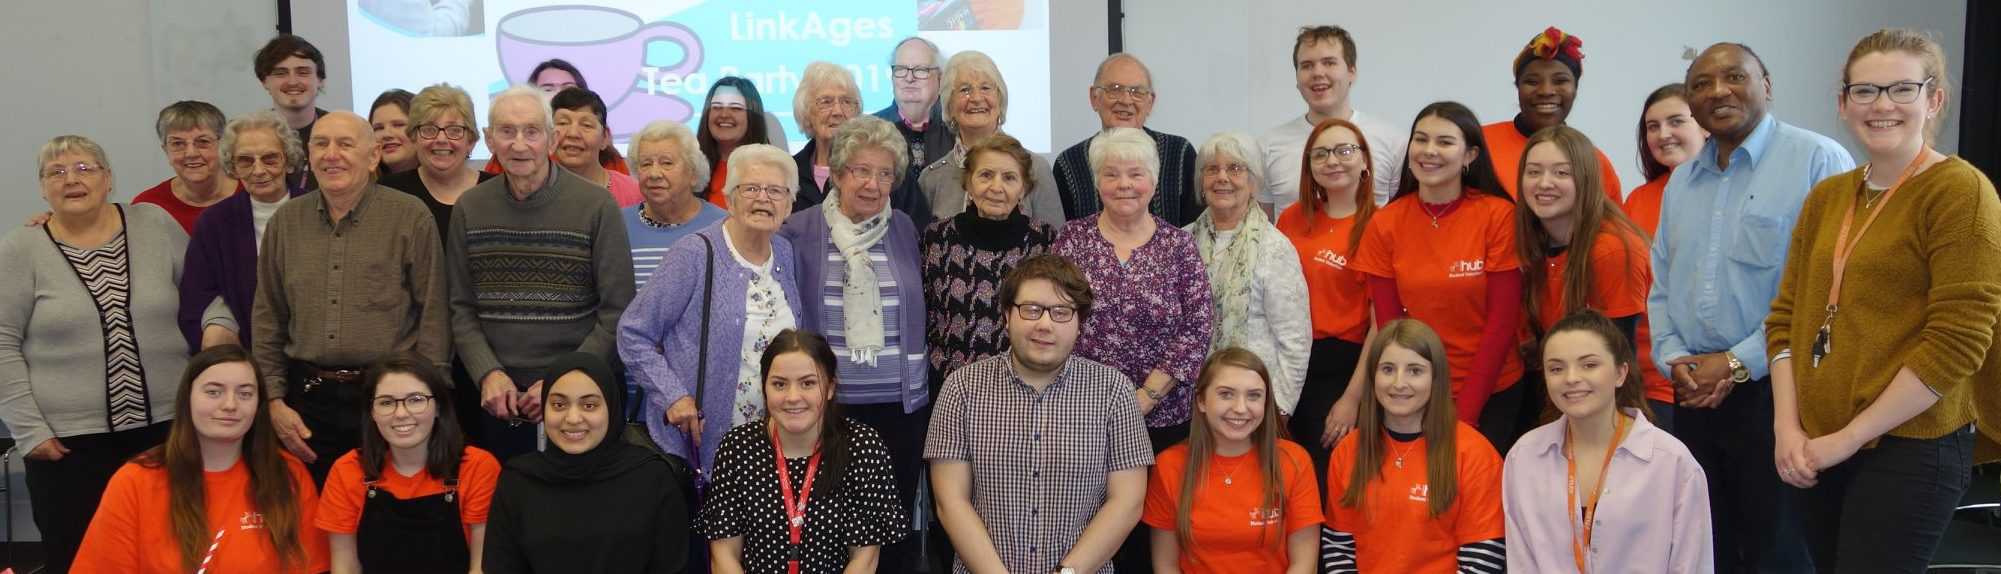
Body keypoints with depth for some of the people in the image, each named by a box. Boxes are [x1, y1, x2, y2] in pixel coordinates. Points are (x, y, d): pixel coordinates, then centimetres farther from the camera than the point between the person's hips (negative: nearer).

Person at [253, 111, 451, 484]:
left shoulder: (410, 217, -4)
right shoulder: (286, 221, 8)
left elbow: (433, 316, -4)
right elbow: (266, 318, 12)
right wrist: (274, 400, 5)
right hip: (308, 397, 3)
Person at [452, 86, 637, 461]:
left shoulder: (596, 206, -7)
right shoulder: (469, 209, 5)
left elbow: (617, 313, -8)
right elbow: (461, 309, 6)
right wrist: (488, 373, -9)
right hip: (498, 398, 3)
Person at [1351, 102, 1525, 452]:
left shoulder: (1499, 216, -10)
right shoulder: (1384, 224, -3)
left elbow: (1502, 322, -9)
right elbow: (1388, 327, -2)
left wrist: (1463, 414, -11)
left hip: (1492, 393, -2)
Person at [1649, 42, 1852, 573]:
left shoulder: (1820, 162, -8)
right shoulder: (1682, 181, 15)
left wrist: (1741, 363, -15)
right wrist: (1672, 358, 0)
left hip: (1777, 391, -6)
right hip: (1694, 394, 6)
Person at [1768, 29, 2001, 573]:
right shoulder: (1826, 196, 12)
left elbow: (1956, 342, -14)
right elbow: (1786, 316, 11)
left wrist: (1848, 437, -14)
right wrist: (1787, 427, -2)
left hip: (1910, 450, -6)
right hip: (1818, 454, 6)